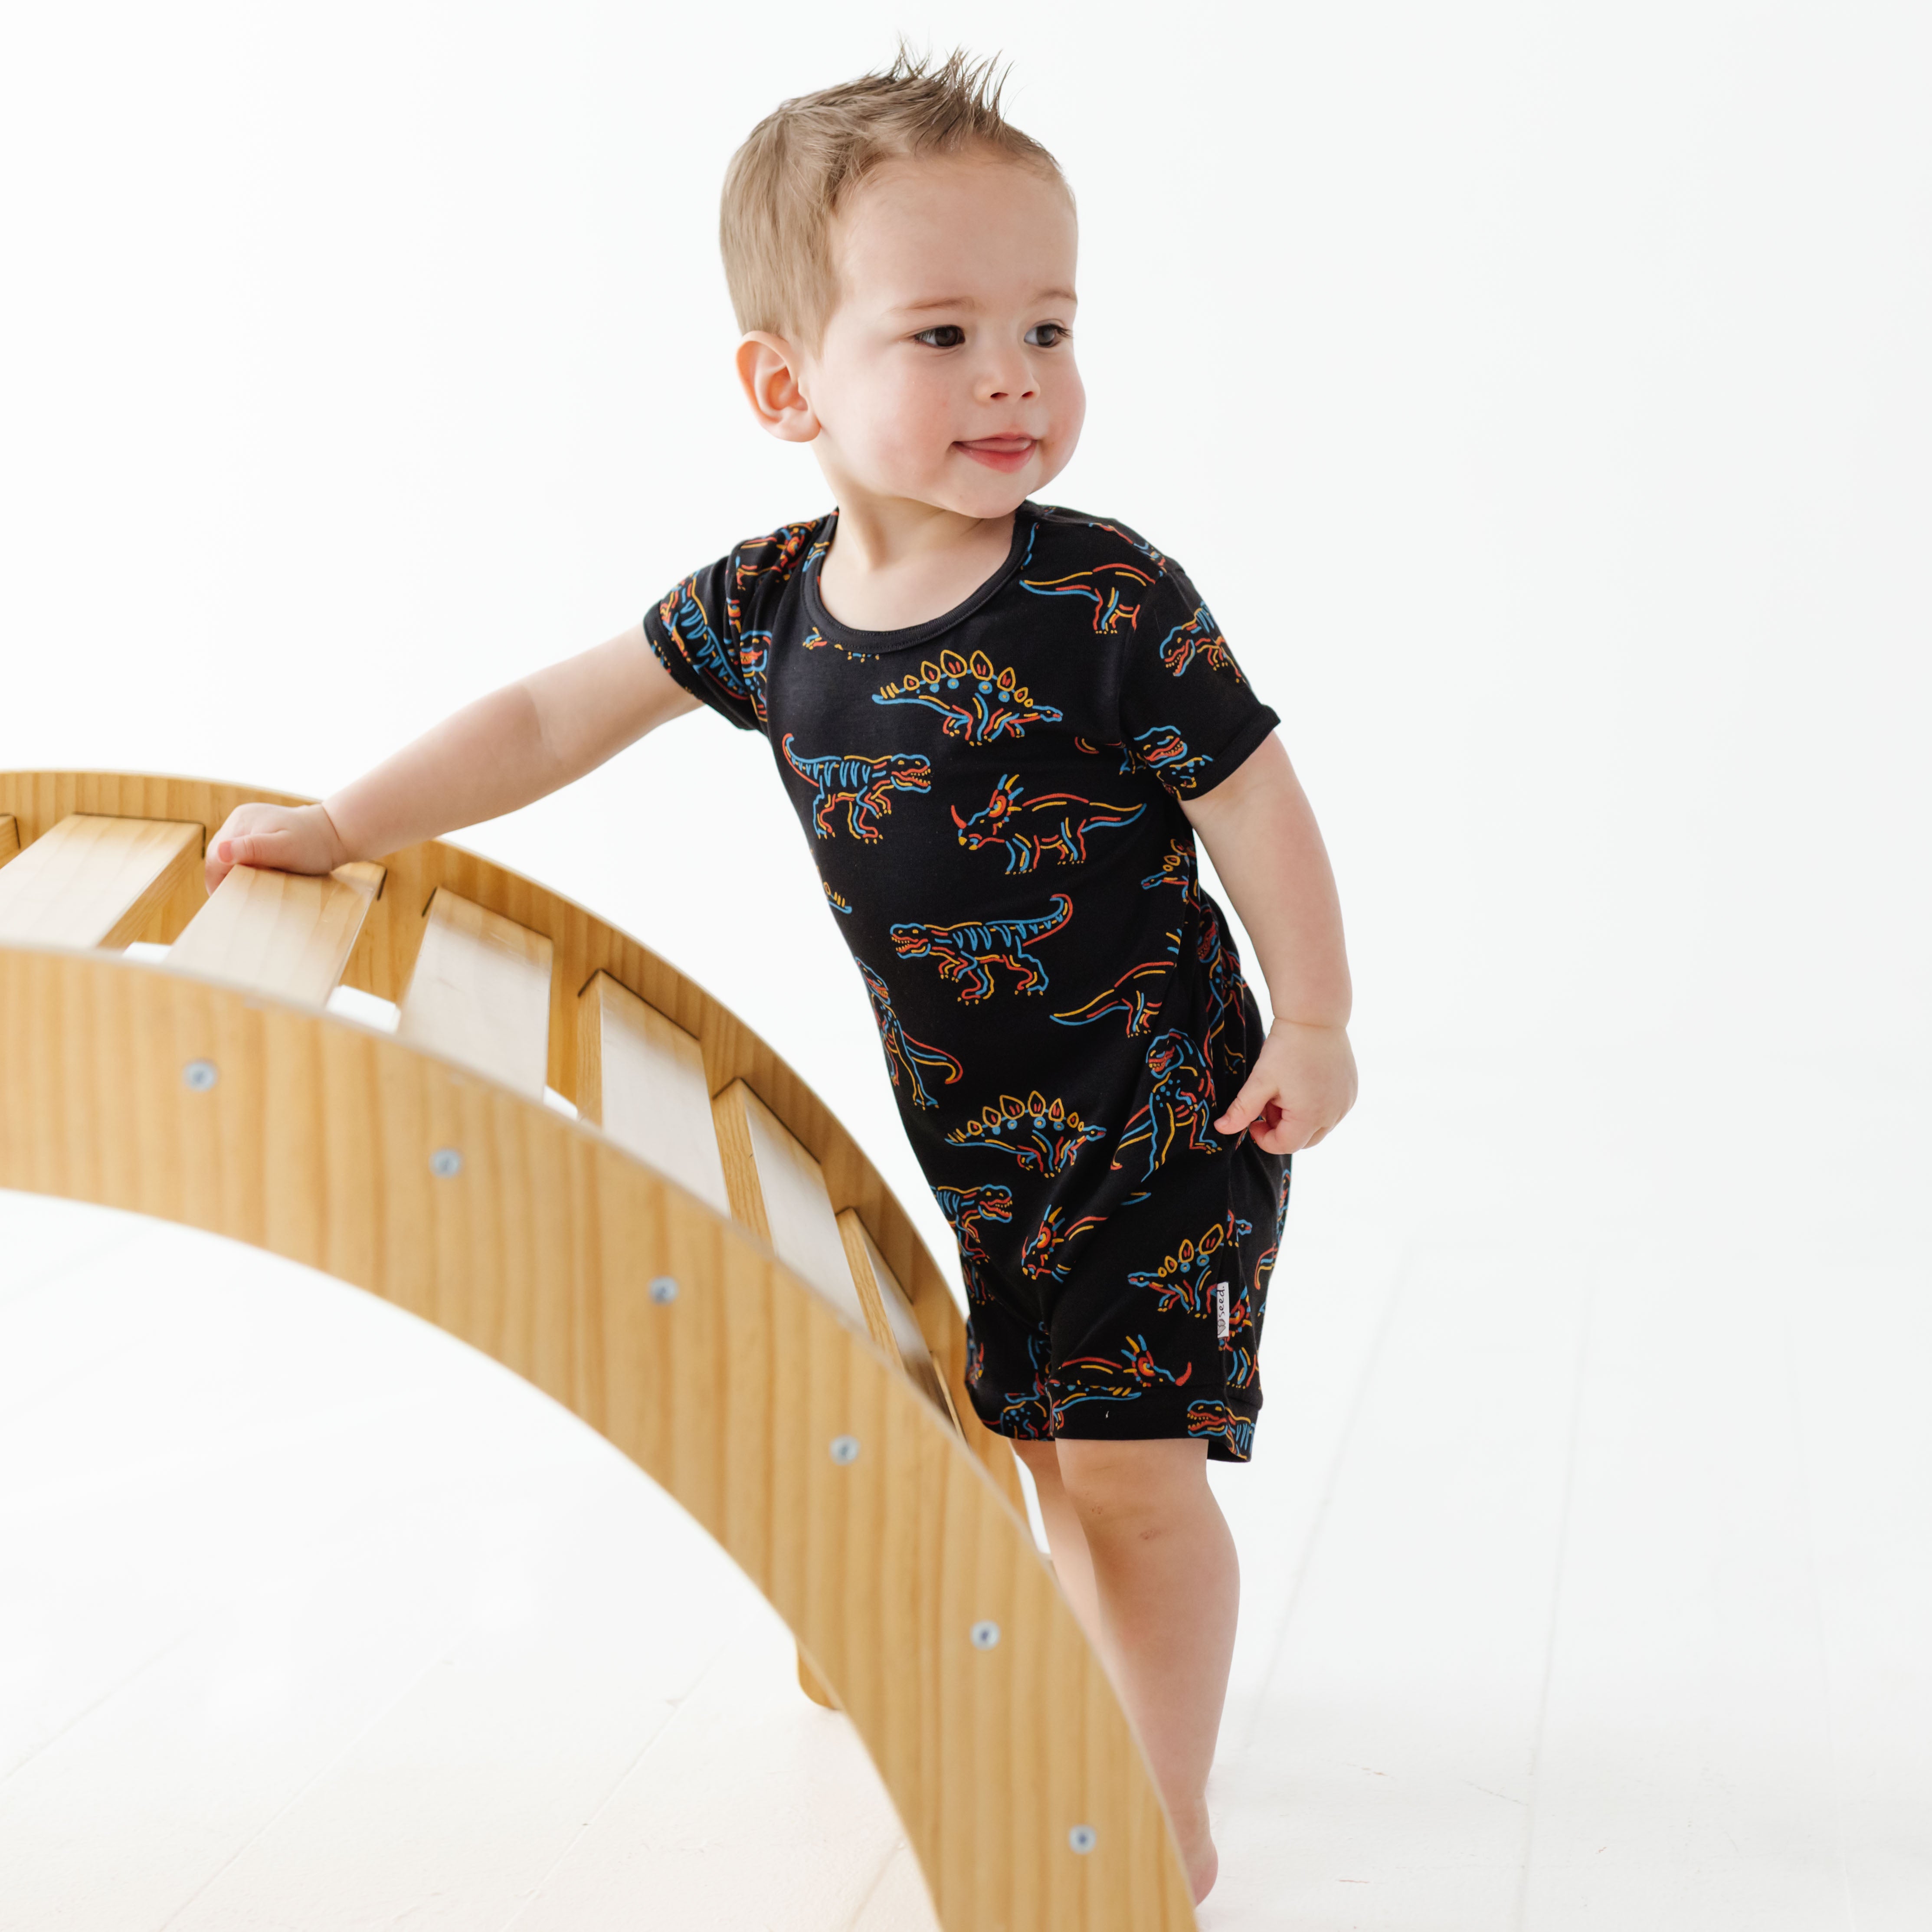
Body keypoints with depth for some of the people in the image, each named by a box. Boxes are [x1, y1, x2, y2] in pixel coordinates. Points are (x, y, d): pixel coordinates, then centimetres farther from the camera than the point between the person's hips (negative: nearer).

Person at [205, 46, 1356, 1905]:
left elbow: (1256, 807, -14)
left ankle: (1167, 1828, 14)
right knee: (1044, 1448, 18)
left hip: (1160, 1117, -5)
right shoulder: (767, 604, -8)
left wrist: (1310, 1024, -11)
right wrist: (344, 826, 1)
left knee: (1127, 1462, -3)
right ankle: (1106, 1714, 39)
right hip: (971, 1126, 5)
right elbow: (559, 715, 3)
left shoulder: (1108, 603, -23)